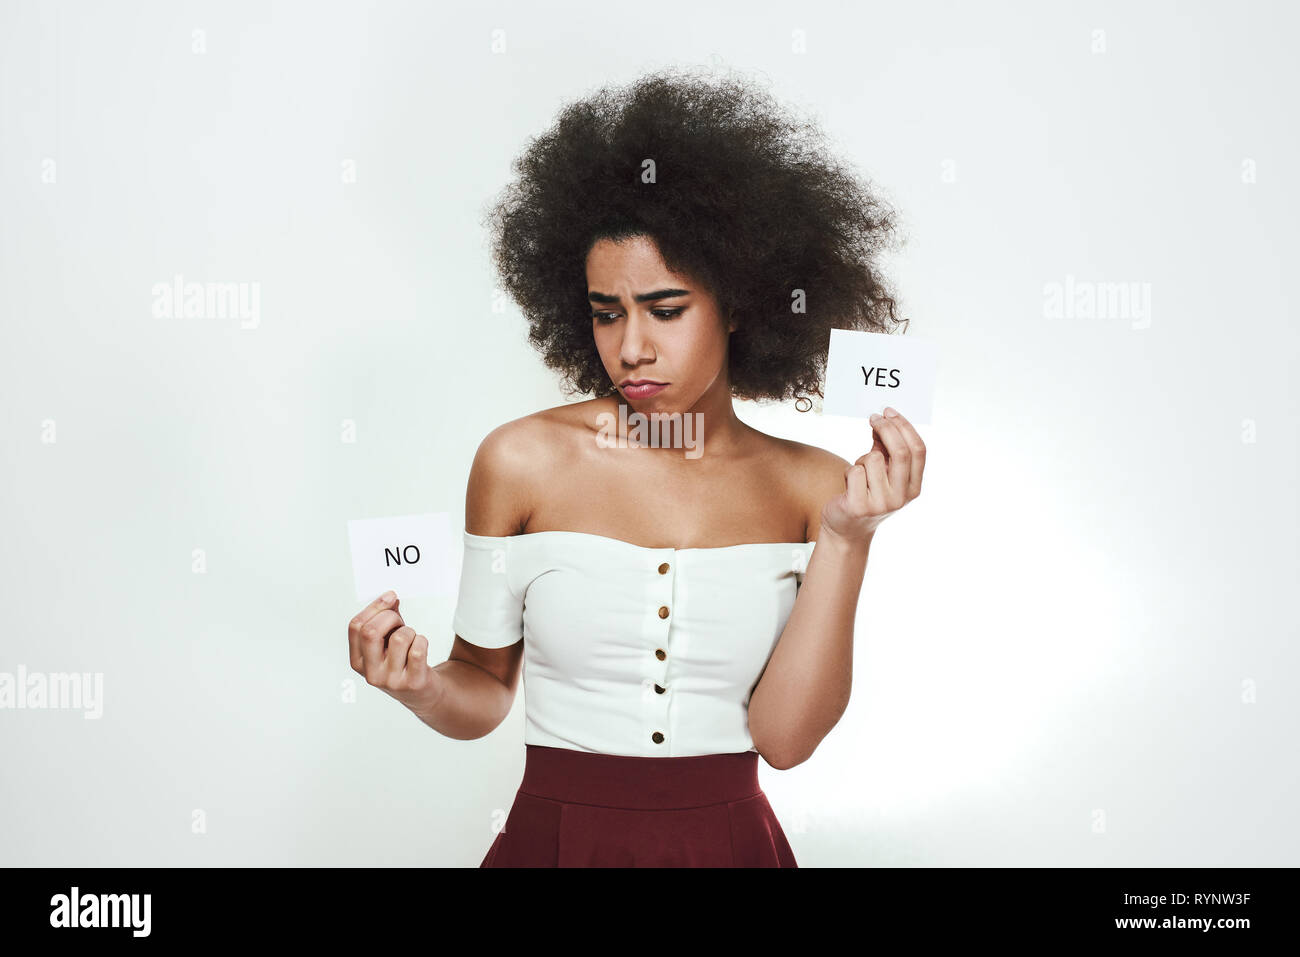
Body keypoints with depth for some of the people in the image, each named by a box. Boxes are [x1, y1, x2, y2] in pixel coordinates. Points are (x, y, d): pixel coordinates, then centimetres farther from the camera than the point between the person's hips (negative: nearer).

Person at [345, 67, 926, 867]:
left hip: (731, 841, 1)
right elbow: (484, 693, 0)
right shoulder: (523, 462, -9)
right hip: (557, 836, 0)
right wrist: (421, 686, -20)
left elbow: (784, 735, -11)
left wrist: (847, 539, -17)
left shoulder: (810, 487, -6)